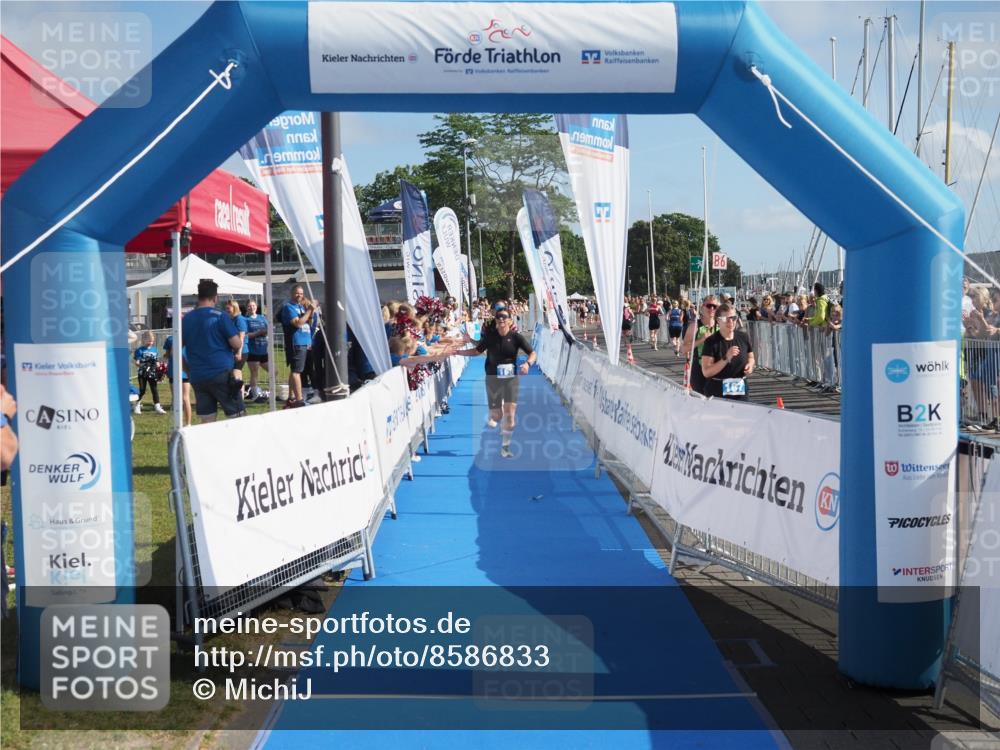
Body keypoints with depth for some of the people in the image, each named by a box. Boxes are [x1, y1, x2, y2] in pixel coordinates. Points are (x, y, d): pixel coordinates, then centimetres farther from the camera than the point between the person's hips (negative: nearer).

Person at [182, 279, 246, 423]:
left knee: (207, 421, 6)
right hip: (221, 374, -5)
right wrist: (235, 351, 12)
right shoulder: (220, 317, -6)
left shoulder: (186, 319, 9)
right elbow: (237, 344, -10)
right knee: (238, 416, 1)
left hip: (197, 377, 5)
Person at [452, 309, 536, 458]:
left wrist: (528, 363, -28)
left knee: (510, 411, -12)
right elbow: (477, 351, 11)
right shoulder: (489, 335, -3)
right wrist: (459, 352, 0)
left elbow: (532, 353, -8)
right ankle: (492, 420, 41)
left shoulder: (516, 337, -8)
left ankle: (505, 446, 3)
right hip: (493, 378, 1)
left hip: (511, 378, -1)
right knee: (496, 415, 1)